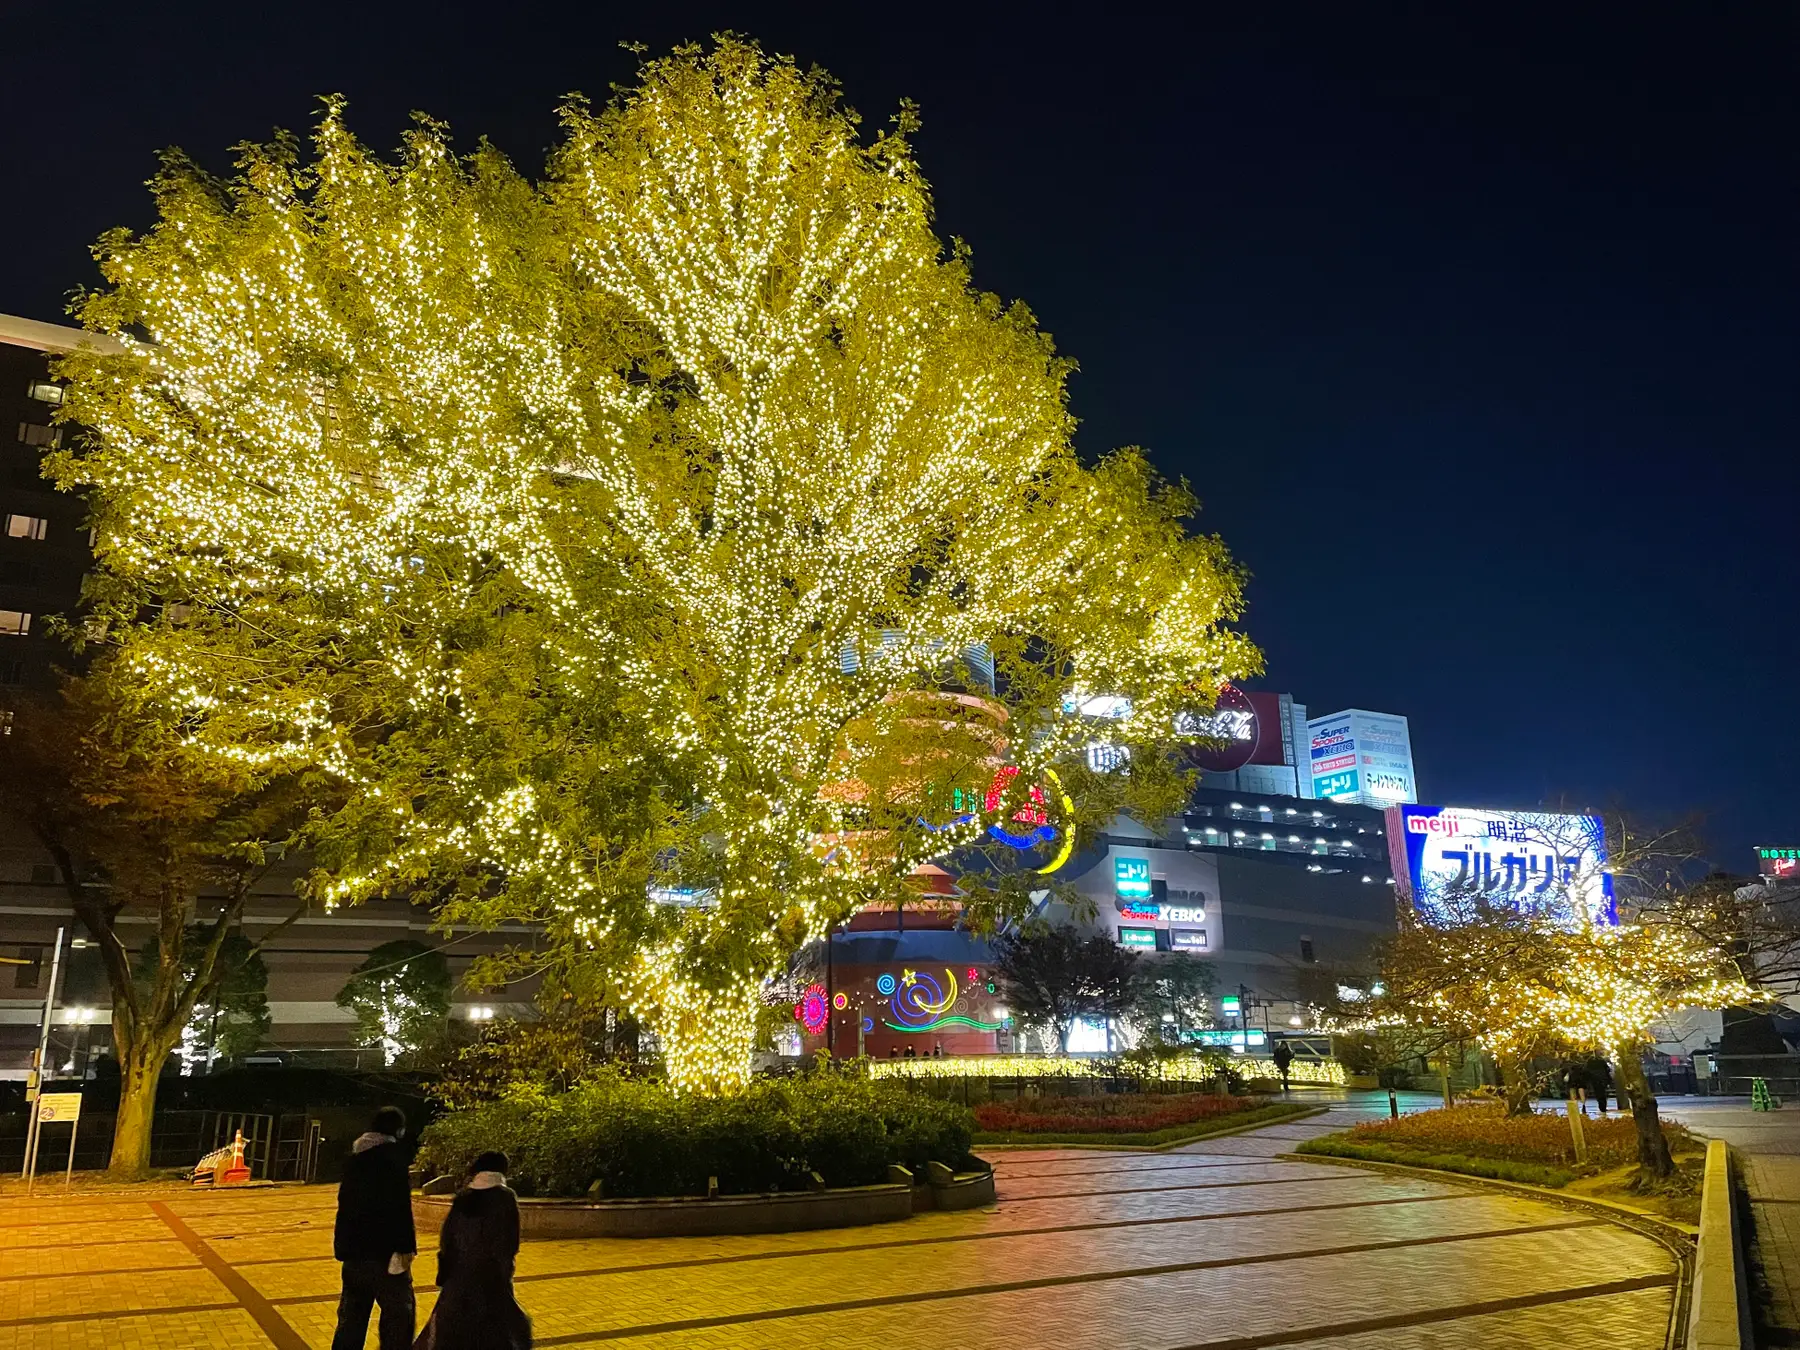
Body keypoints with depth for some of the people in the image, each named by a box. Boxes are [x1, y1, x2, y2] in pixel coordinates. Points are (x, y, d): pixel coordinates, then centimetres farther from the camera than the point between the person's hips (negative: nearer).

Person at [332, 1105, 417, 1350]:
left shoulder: (355, 1156, 11)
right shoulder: (393, 1155, -12)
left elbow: (347, 1201, 19)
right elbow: (399, 1206, -19)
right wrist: (406, 1246, -17)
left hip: (353, 1247, 8)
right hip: (383, 1249, -8)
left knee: (351, 1316, 15)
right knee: (398, 1314, 1)